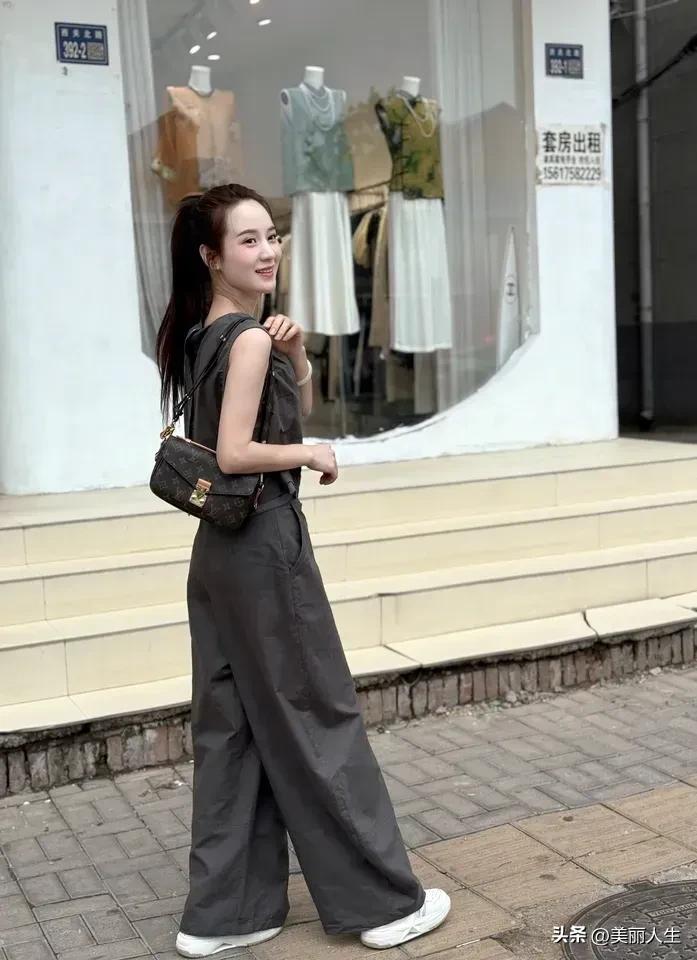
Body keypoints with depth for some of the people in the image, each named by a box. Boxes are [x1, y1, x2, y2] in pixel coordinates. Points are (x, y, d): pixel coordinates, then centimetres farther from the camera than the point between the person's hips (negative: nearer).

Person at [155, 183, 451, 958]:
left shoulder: (199, 333, 12)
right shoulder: (248, 337, -15)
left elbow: (298, 407, 20)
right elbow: (234, 453, -24)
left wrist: (294, 355, 3)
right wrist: (313, 455, -10)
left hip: (220, 547, 9)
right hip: (265, 546, -9)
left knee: (230, 728, 13)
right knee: (317, 722, 2)